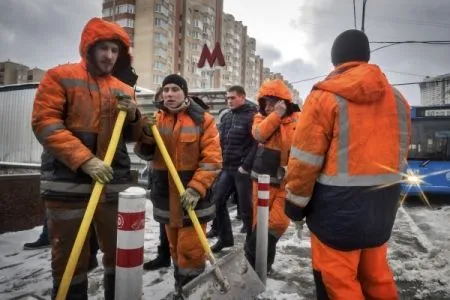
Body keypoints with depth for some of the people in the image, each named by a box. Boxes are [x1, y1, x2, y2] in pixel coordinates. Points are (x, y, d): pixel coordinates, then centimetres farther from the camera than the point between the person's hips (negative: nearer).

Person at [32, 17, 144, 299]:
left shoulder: (124, 88, 14)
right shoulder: (60, 76, 1)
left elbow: (134, 136, 17)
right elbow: (45, 123, -10)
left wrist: (134, 116, -6)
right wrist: (85, 160, -20)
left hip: (116, 183, 4)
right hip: (68, 182, -4)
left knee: (121, 254, 13)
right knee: (70, 258, 6)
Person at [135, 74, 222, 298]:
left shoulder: (202, 120, -8)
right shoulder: (157, 118, 7)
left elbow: (212, 160, -13)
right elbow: (146, 154, 5)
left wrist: (196, 188, -23)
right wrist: (146, 134, -14)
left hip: (193, 195, -5)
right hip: (165, 195, 5)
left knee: (190, 250, -1)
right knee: (175, 247, 20)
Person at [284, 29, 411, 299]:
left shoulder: (325, 96, -11)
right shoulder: (397, 99, 8)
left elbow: (305, 160, -14)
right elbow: (400, 155, 14)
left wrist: (295, 202, -3)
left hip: (337, 206, -6)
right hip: (382, 206, 7)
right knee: (377, 276, 22)